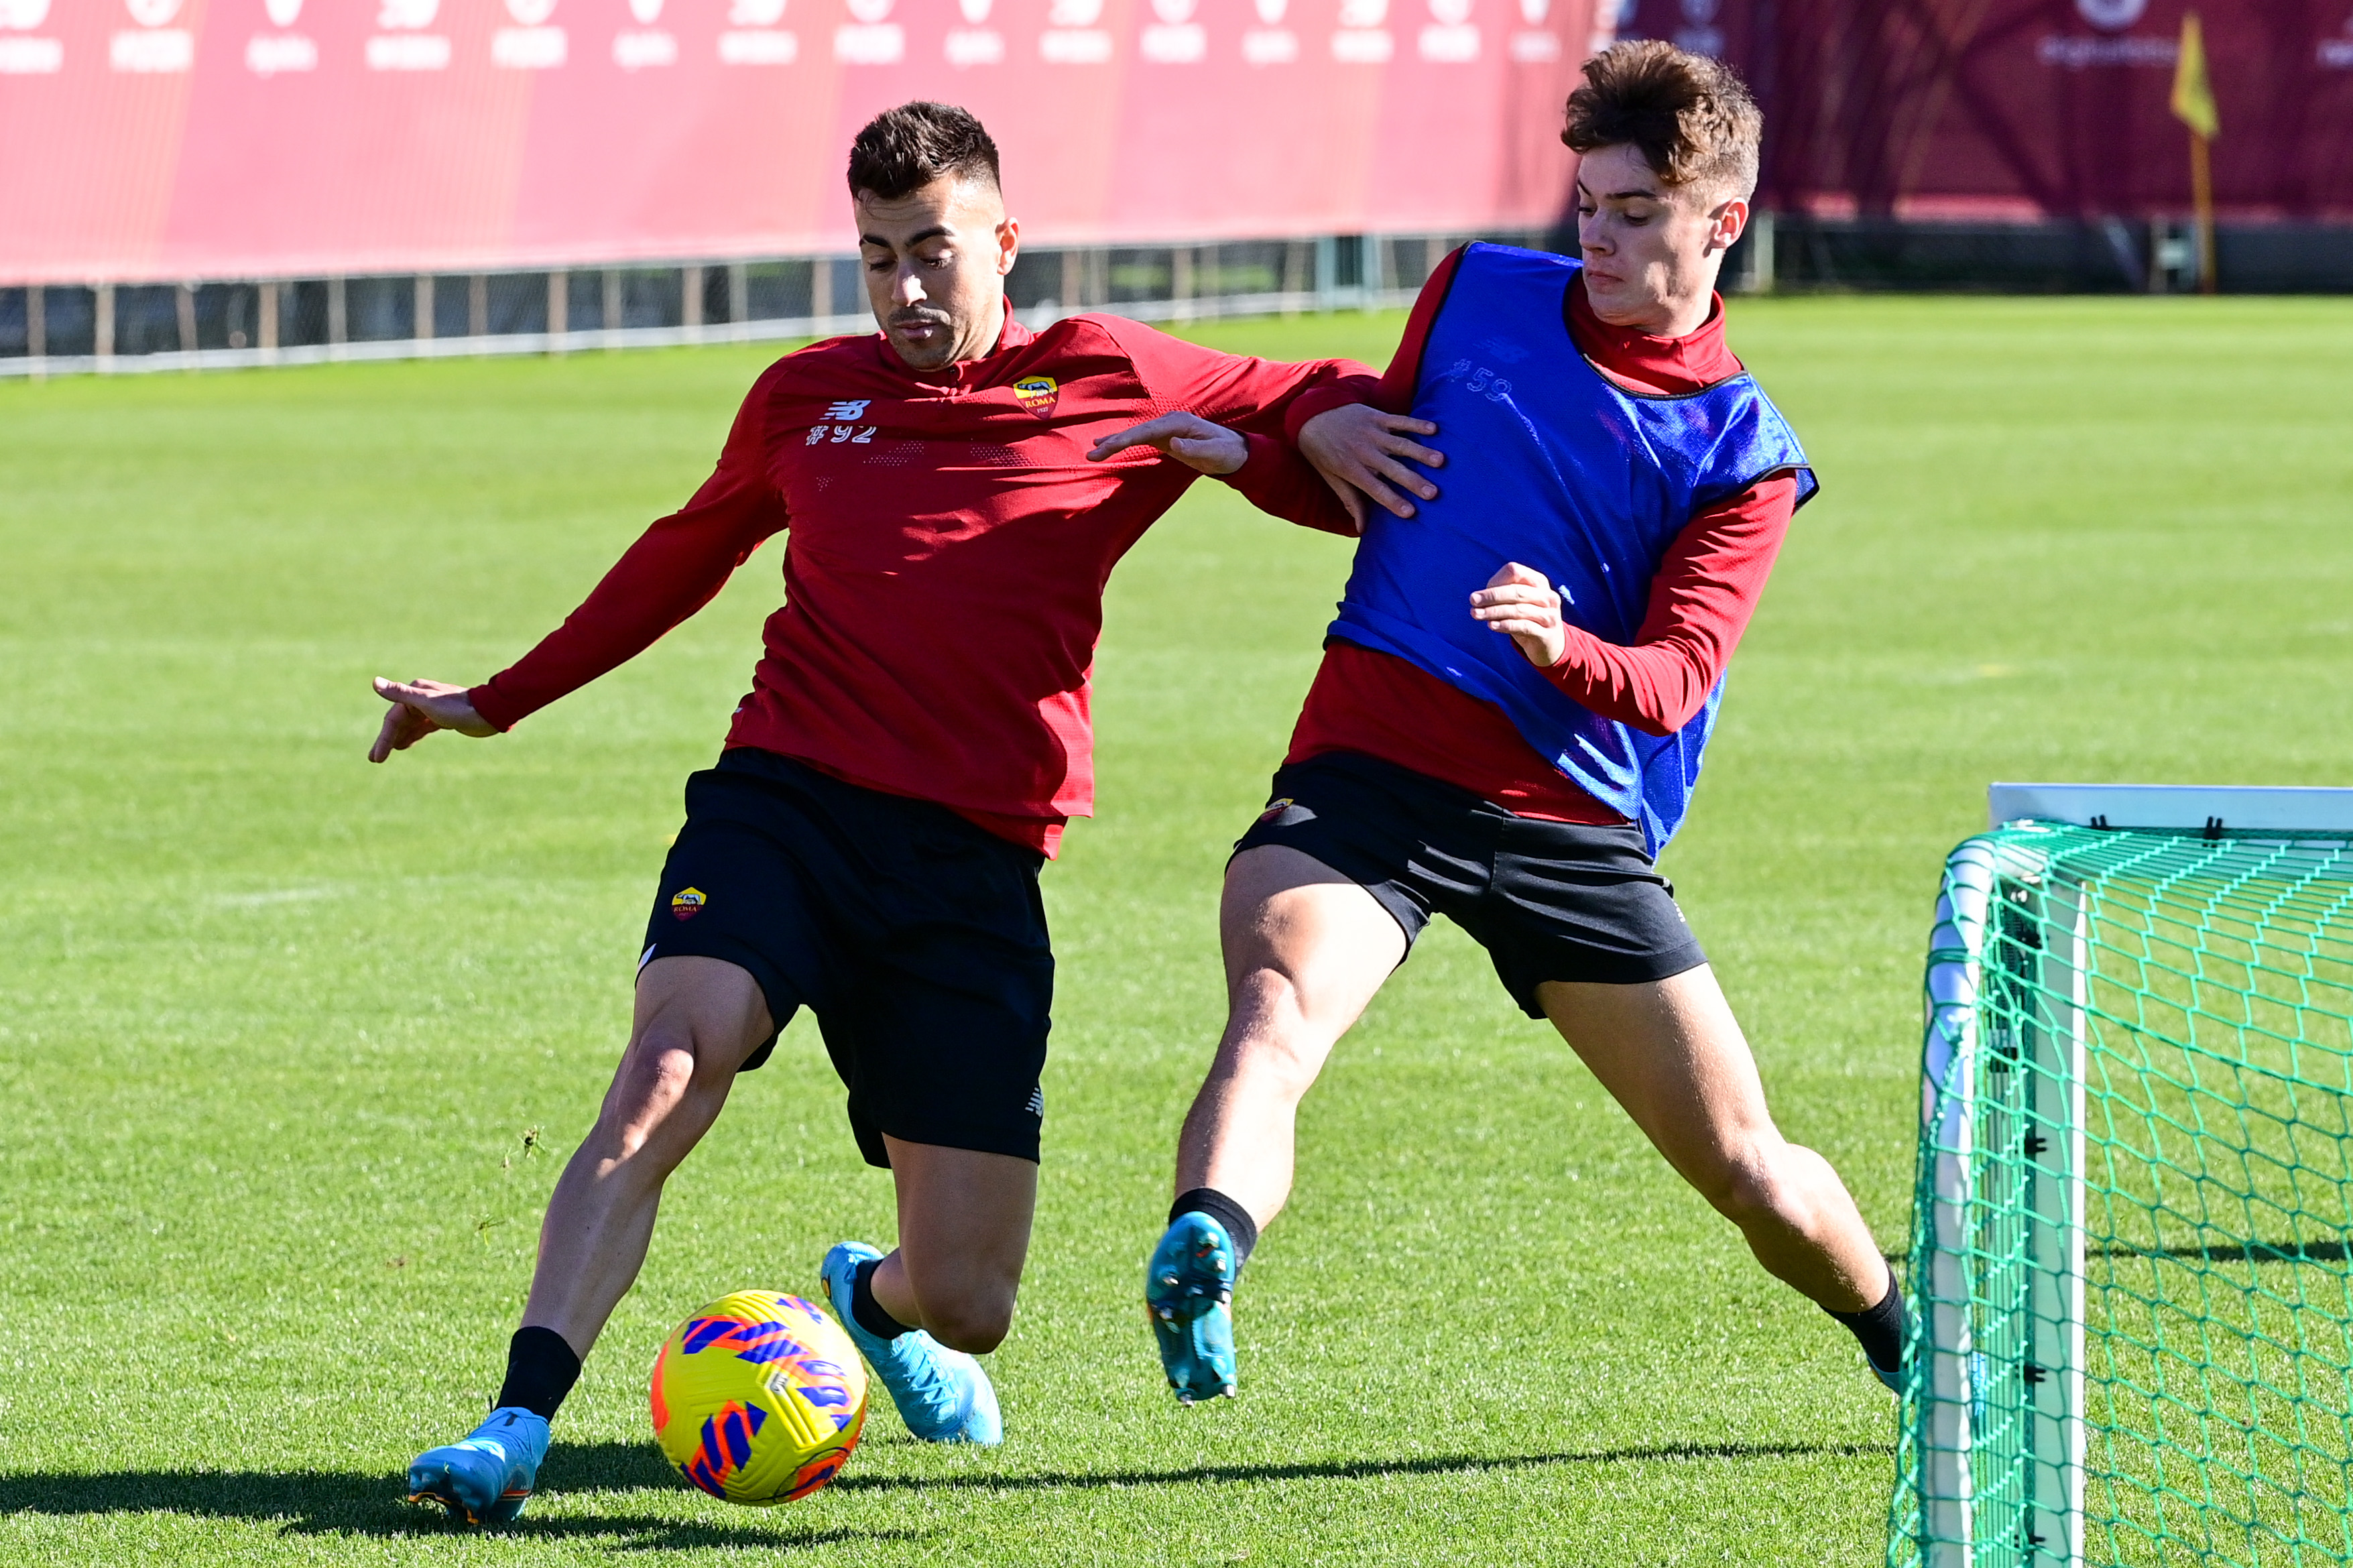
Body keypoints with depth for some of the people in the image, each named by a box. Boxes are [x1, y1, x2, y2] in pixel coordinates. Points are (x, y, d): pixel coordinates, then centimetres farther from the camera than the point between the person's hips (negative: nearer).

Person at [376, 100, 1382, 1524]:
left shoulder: (1107, 384, 8)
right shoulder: (809, 397, 15)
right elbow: (687, 553, 32)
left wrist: (1250, 453, -10)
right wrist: (500, 701, 37)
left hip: (976, 861, -1)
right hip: (784, 804, 1)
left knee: (966, 1305, -1)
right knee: (664, 1075, -30)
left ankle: (876, 1296, 38)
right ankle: (517, 1429, -34)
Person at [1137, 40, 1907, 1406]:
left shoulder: (1744, 456, 3)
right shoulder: (1478, 294, 10)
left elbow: (1675, 680, -9)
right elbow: (1381, 423, 29)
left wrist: (1565, 648, -31)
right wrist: (1322, 423, 4)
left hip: (1577, 821, 0)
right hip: (1371, 767, 0)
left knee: (1751, 1174, 4)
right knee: (1278, 1007, -34)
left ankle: (1914, 1351, 33)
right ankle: (1204, 1255, -60)